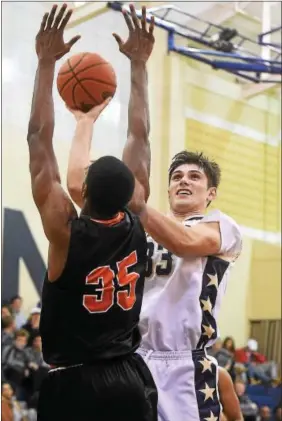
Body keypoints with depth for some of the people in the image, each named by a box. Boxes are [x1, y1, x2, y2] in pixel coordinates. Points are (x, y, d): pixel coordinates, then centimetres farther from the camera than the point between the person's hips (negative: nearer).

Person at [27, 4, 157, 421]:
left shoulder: (66, 231, -12)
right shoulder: (137, 226, -3)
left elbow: (39, 138, -9)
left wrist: (46, 62, -4)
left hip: (73, 384, -4)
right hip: (131, 380, 4)